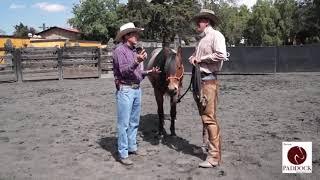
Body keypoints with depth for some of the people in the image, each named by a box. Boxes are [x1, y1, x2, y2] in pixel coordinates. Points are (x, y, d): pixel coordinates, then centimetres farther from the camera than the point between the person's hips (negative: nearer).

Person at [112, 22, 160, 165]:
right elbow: (124, 71, -20)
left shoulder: (134, 51, 14)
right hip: (125, 90, -8)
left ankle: (132, 147, 30)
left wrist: (149, 72, 7)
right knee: (124, 123, -2)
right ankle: (123, 154, 6)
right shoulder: (120, 50, -10)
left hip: (137, 89, 8)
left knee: (134, 122, 16)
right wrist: (137, 61, -33)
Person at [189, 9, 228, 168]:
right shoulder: (201, 39, 19)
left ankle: (214, 156, -6)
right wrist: (192, 58, 3)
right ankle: (206, 146, 32)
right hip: (198, 79, 10)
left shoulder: (216, 35, -8)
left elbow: (221, 55, -23)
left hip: (208, 80, -9)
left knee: (209, 118, -10)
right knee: (203, 116, 17)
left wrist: (201, 59, -15)